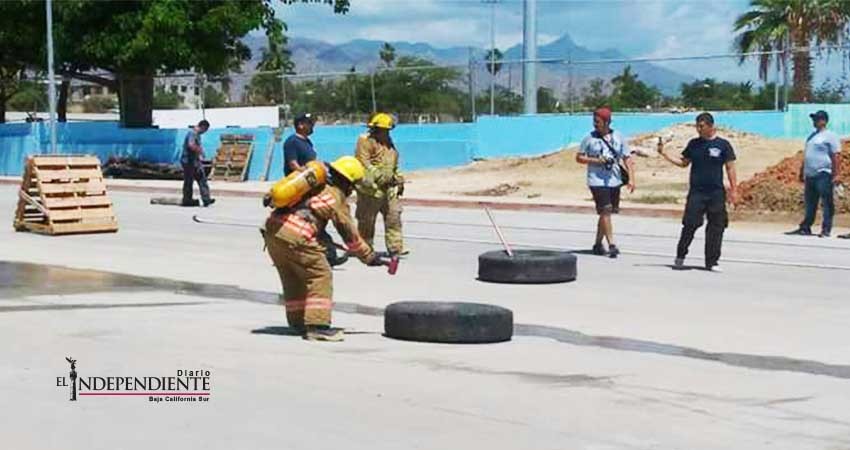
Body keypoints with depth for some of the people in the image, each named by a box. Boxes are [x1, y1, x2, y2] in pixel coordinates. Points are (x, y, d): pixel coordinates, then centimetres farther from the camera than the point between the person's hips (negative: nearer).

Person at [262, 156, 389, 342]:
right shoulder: (337, 199, 3)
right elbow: (350, 234, 9)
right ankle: (317, 325, 0)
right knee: (320, 276, 4)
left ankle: (298, 322, 29)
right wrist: (369, 257, 18)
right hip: (295, 236, -8)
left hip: (271, 228, 8)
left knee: (292, 278, 20)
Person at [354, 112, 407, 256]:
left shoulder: (388, 142, 18)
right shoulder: (366, 141, -9)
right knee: (366, 220, 2)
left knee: (394, 217, 2)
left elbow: (394, 165, 26)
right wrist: (380, 177, -22)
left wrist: (399, 180, 18)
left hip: (389, 188, 8)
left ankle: (395, 247, 4)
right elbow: (363, 164, -17)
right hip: (371, 189, -8)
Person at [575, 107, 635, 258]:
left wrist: (631, 179, -6)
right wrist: (595, 160, -13)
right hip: (597, 181, -3)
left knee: (606, 213, 11)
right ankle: (612, 245, -14)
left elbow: (627, 159, 4)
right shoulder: (589, 138, -1)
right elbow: (579, 157, 4)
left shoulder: (618, 138, 4)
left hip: (614, 181, 3)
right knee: (605, 212, -13)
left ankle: (598, 244, 24)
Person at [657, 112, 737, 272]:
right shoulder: (694, 144, 9)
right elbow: (683, 162, 16)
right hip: (696, 192, 1)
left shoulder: (723, 145, 2)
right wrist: (663, 154, 8)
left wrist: (734, 190, -2)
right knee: (689, 225, -5)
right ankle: (680, 257, 8)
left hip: (716, 193, -1)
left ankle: (712, 262, 10)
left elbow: (730, 168, 3)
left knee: (716, 228, 1)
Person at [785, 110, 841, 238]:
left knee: (827, 203, -4)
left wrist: (836, 174, -16)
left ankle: (826, 229, -3)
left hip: (823, 175, -8)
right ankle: (805, 228, 17)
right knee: (809, 203, 12)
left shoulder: (830, 136, -5)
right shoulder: (811, 136, 19)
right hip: (810, 175, 8)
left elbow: (835, 157, -10)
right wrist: (802, 173, 22)